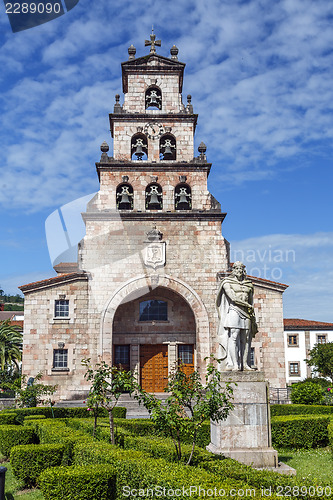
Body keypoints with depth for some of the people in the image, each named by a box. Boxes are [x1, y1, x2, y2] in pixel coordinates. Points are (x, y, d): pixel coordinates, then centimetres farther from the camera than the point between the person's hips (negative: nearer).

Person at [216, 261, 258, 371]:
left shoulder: (248, 285, 18)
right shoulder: (227, 283, 5)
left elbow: (251, 302, 19)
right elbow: (233, 298, -7)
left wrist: (253, 320, 15)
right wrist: (247, 305, -5)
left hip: (246, 314, 4)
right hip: (233, 311, -4)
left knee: (246, 339, 0)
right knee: (233, 337, -11)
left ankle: (245, 364, 1)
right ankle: (234, 364, -13)